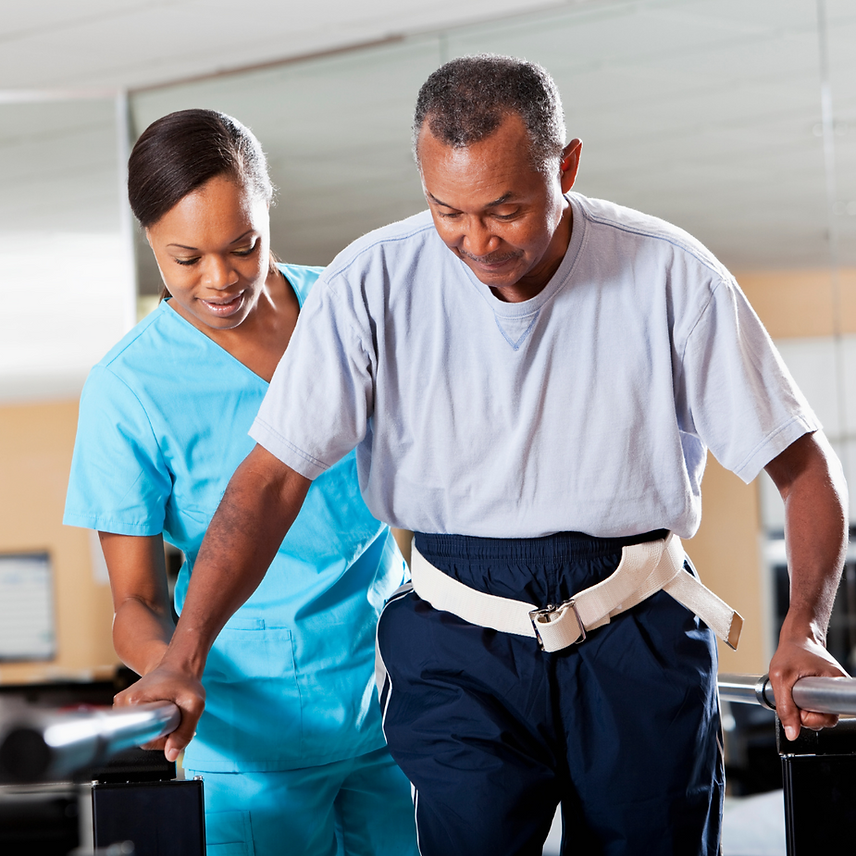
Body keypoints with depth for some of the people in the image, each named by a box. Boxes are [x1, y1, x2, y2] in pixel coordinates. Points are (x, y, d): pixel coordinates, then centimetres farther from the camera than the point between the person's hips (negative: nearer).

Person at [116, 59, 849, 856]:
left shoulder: (668, 275, -7)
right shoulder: (372, 283, -7)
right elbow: (274, 477, -7)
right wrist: (183, 655, -16)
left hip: (637, 640, 1)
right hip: (458, 646, 0)